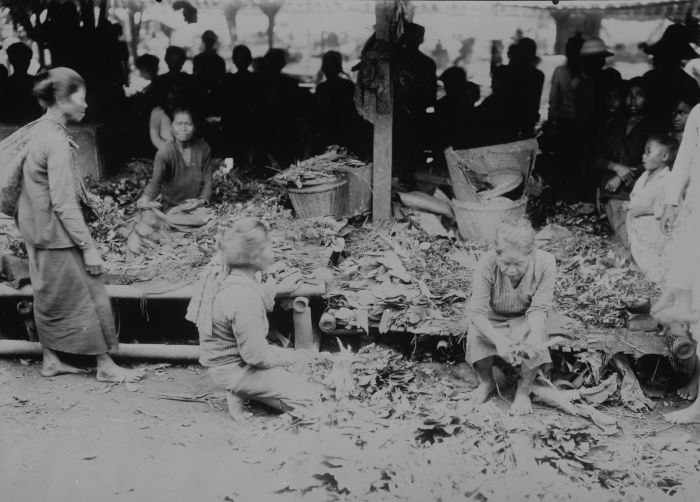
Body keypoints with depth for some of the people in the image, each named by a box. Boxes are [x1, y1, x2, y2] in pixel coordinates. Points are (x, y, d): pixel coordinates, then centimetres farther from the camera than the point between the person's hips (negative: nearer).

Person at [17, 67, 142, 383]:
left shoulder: (39, 130, 5)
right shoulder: (56, 141, -23)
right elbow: (64, 203, -24)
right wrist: (88, 246, -20)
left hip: (39, 233, 9)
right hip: (58, 234, -9)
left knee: (50, 297, 18)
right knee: (90, 297, 1)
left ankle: (50, 360, 29)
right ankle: (106, 366, 11)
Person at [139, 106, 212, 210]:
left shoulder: (203, 148, -4)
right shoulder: (164, 152, -14)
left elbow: (207, 179, 2)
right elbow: (156, 181, -25)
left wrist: (203, 199, -16)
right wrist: (146, 197, -46)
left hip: (197, 206, 2)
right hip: (172, 207, -2)